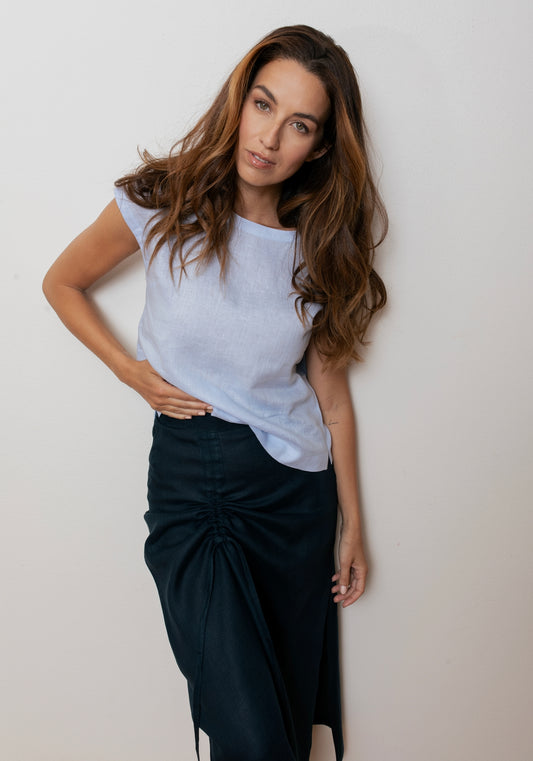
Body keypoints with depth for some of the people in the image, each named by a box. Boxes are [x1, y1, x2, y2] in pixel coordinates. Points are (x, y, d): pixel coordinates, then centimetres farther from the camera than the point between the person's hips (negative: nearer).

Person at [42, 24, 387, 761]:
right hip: (189, 475, -2)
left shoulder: (320, 249, 1)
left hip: (296, 486, 3)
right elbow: (62, 284, 9)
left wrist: (352, 526, 10)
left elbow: (330, 389, 6)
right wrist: (134, 373, -3)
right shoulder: (162, 206, -6)